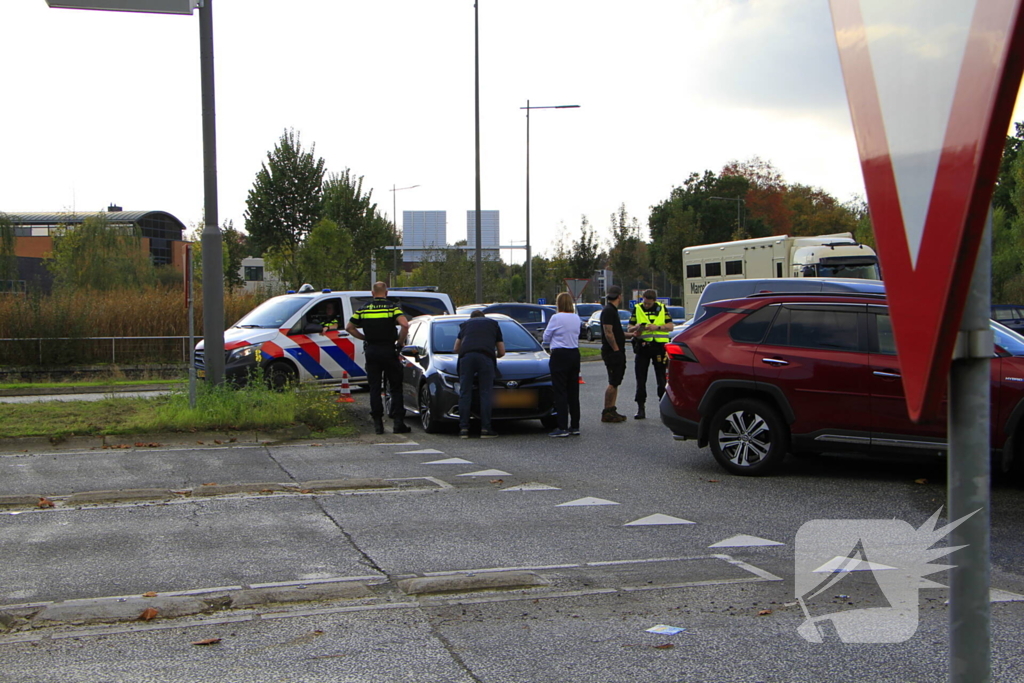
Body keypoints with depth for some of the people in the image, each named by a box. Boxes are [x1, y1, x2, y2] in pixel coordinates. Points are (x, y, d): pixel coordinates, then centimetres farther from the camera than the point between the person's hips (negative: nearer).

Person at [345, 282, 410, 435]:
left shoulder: (364, 309, 6)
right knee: (396, 388, 5)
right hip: (388, 351, -2)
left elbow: (349, 327, 9)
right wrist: (400, 342, -7)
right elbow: (404, 325, -20)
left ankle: (377, 423, 4)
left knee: (374, 388, 7)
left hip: (371, 352, 3)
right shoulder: (392, 308, -5)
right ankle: (398, 422, 0)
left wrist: (364, 338, 14)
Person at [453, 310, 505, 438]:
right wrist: (494, 356, 50)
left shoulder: (466, 324, 32)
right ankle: (485, 429, -2)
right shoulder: (493, 323, 30)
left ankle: (463, 429, 1)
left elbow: (456, 349, 35)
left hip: (466, 356, 1)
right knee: (486, 393, 2)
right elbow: (502, 352, 29)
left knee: (464, 393, 4)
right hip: (486, 357, -1)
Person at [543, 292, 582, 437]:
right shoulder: (576, 318, 7)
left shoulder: (556, 318, -12)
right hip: (575, 354, 7)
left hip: (560, 356, -6)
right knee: (573, 391, 11)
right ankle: (575, 426, 14)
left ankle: (562, 427, -7)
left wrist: (549, 343, 19)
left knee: (560, 392, -4)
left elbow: (546, 337, -2)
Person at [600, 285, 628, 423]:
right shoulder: (608, 311, -15)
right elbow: (608, 333, -21)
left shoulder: (612, 310, 17)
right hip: (612, 353, -10)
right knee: (613, 383, -8)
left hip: (616, 353, 10)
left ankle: (611, 411, 16)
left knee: (615, 382, 12)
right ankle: (607, 413, -4)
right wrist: (616, 349, -19)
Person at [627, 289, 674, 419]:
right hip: (642, 346, 1)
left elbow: (670, 326, 2)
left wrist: (658, 327, -15)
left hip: (659, 346, -1)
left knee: (661, 378, 4)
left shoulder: (662, 309, 5)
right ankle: (641, 408, 6)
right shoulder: (637, 309, 5)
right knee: (641, 379, 1)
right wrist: (636, 327, -17)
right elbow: (630, 328, 6)